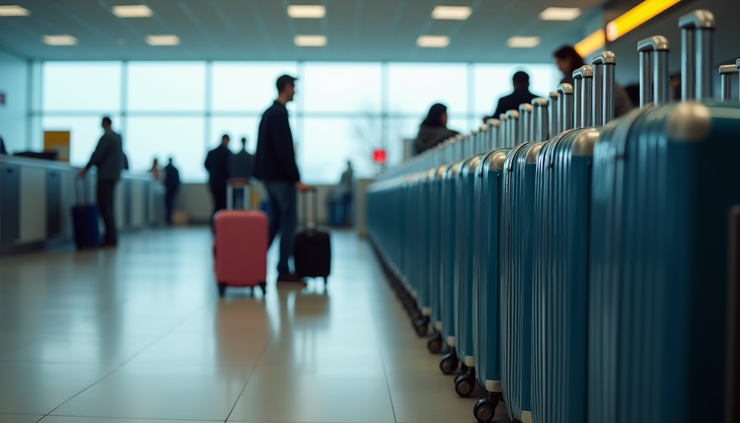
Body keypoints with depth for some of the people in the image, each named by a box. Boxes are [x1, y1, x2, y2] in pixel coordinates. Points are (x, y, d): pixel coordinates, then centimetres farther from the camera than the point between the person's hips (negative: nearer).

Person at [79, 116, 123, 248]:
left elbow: (97, 154, -18)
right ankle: (110, 237, 12)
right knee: (108, 206, 12)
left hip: (105, 175, -9)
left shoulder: (106, 137, -12)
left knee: (104, 206, -8)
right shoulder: (118, 137, 15)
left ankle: (111, 238, -10)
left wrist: (86, 169, -13)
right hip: (114, 175, 9)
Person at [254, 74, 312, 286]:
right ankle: (283, 272, -3)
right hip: (280, 176, -10)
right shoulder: (280, 114, -15)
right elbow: (284, 151, -22)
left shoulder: (269, 112, 15)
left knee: (276, 220, 15)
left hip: (270, 175, 10)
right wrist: (296, 179, -20)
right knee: (290, 221, -5)